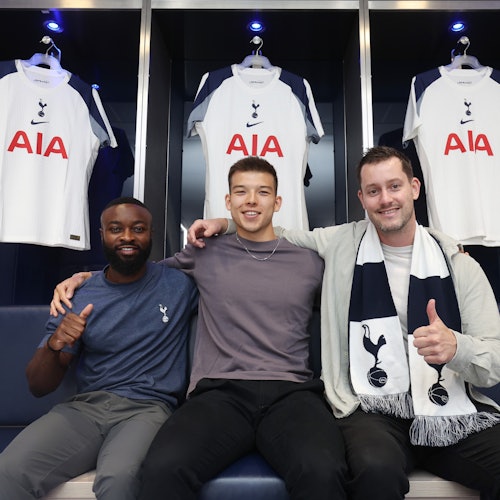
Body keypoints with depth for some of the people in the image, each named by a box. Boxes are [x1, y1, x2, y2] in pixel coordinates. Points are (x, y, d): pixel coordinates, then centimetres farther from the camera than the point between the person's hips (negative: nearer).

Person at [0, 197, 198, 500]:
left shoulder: (181, 284, 4)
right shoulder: (78, 299, 8)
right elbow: (38, 387, 9)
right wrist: (54, 345, -14)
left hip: (148, 408, -2)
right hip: (86, 407, 3)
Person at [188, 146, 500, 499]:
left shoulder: (461, 266, 6)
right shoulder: (340, 245, 7)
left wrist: (456, 347, -20)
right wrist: (225, 225, 9)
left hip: (455, 414, 3)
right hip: (373, 410, -2)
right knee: (377, 469, -34)